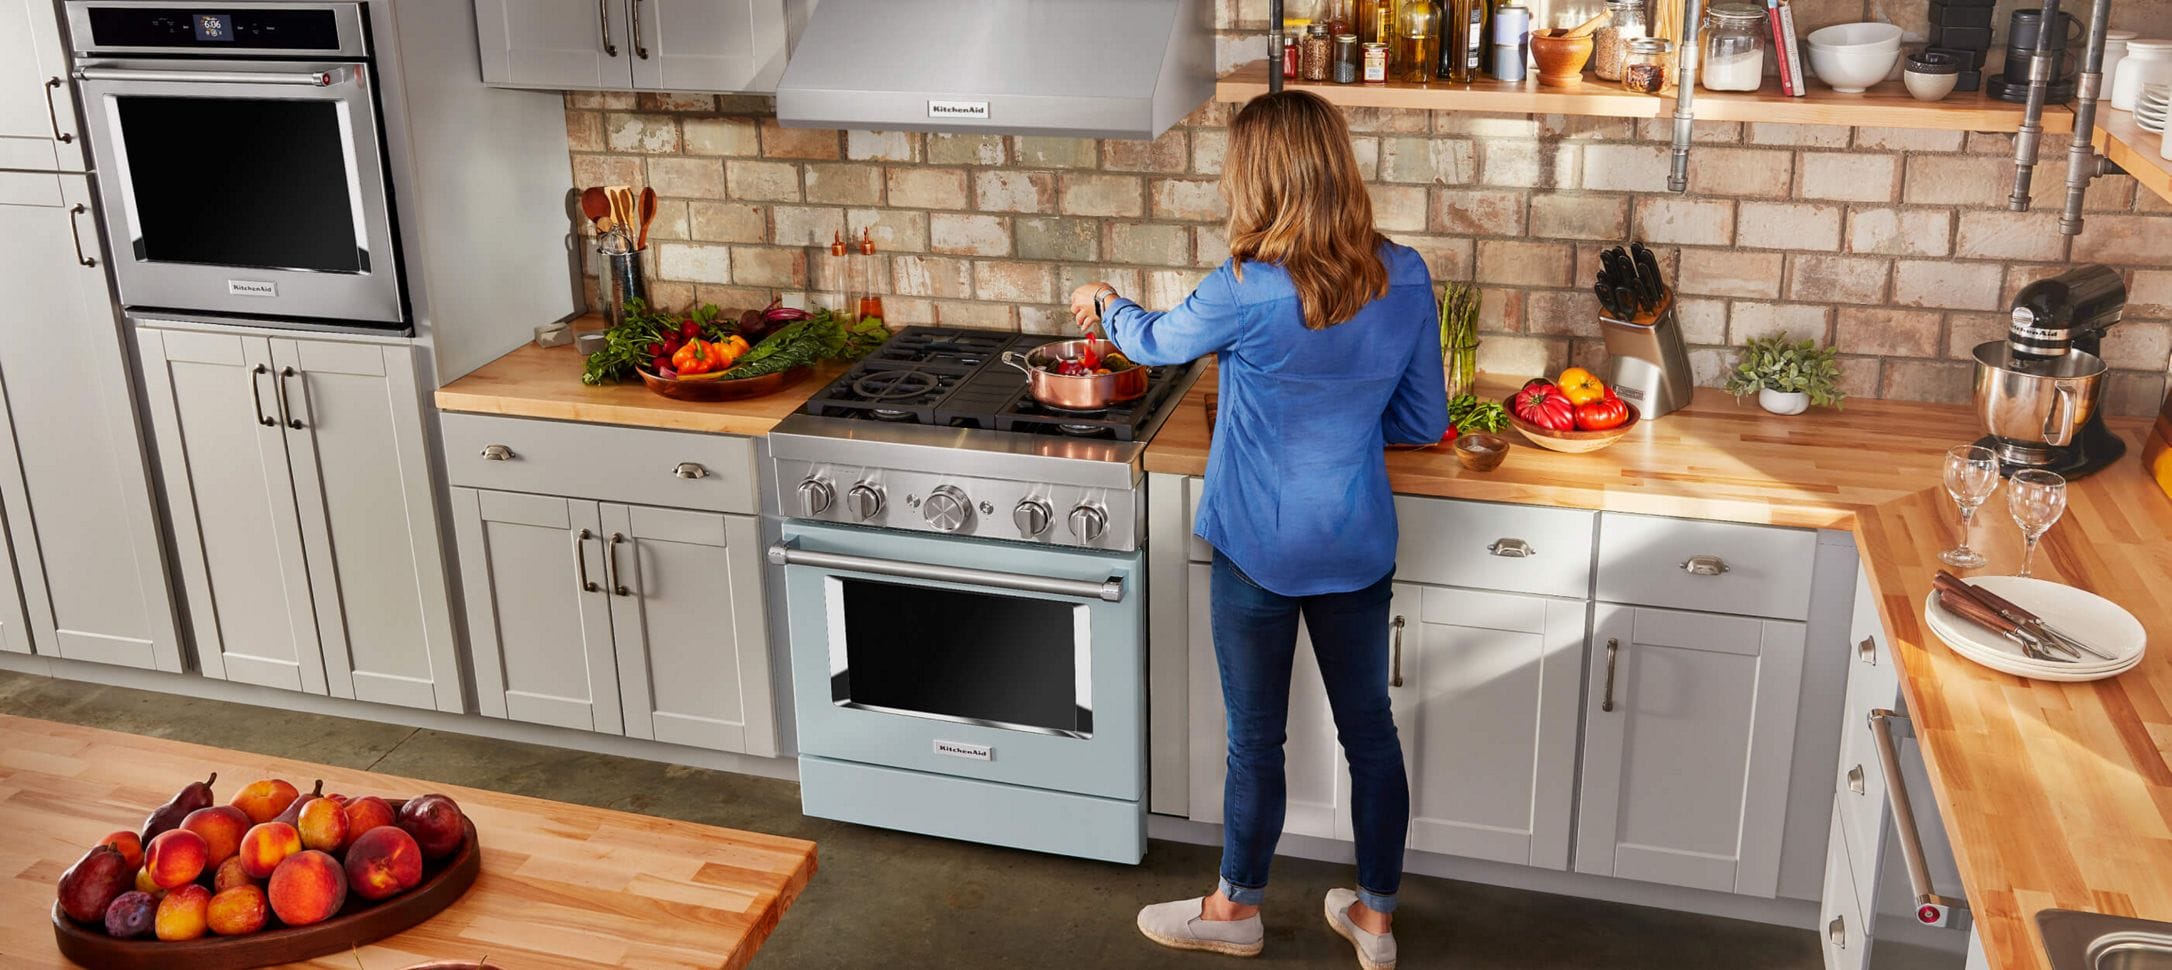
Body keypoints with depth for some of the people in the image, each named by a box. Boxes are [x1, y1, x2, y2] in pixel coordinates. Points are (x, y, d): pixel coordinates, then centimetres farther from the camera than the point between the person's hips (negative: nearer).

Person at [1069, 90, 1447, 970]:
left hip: (1261, 549, -4)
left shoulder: (1247, 293, -20)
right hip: (1359, 545, 4)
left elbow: (1156, 343, 1)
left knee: (1255, 739, 12)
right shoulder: (1404, 278, -7)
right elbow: (1425, 420, 1)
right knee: (1370, 730, 16)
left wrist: (1105, 303, 23)